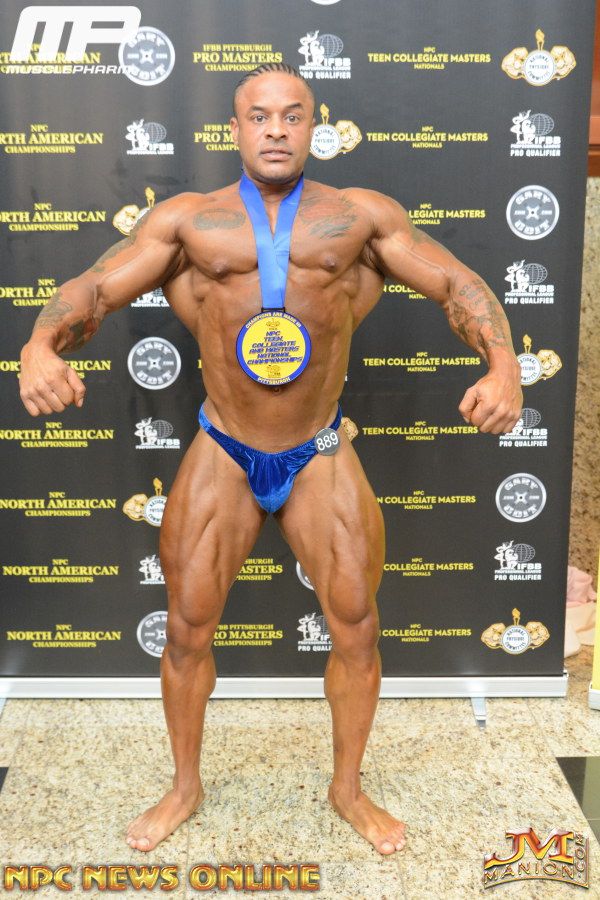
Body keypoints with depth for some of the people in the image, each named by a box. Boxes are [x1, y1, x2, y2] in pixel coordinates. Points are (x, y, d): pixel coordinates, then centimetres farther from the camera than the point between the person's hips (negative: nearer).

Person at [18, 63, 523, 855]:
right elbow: (94, 288, -8)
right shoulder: (186, 218, -2)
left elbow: (458, 284, -5)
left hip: (323, 459, 0)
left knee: (356, 626, 7)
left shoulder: (362, 213, -2)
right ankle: (186, 787, 34)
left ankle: (348, 789, 33)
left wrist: (504, 366, -24)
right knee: (188, 628, 8)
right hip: (221, 458, 0)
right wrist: (40, 347, -30)